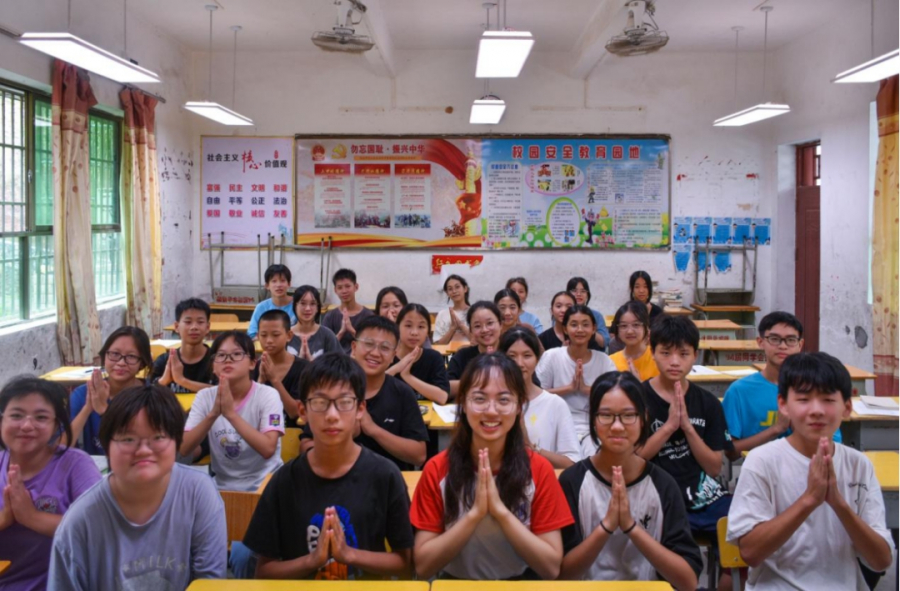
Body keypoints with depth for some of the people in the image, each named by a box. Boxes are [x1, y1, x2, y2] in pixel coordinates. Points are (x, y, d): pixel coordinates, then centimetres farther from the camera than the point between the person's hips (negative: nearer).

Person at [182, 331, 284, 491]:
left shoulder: (267, 395, -10)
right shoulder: (205, 397, -1)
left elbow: (268, 449, -22)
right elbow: (184, 450, -9)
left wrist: (231, 413, -27)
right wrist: (213, 414, -22)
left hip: (263, 485, -3)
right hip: (222, 487, 3)